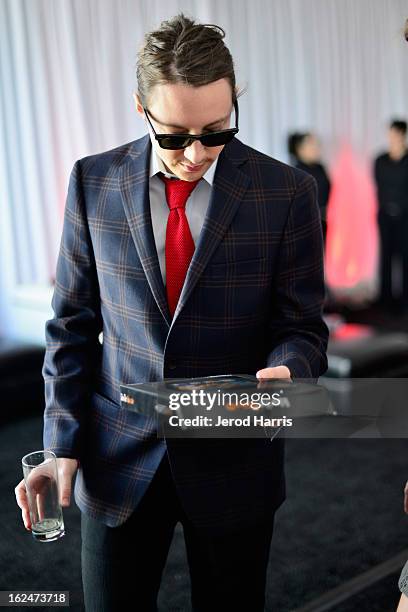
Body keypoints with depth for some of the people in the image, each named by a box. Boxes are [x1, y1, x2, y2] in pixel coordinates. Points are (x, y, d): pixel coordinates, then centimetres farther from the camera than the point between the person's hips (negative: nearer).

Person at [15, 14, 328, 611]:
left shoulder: (286, 193, -8)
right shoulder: (94, 182, -3)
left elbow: (302, 327, -3)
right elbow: (73, 322, 2)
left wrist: (283, 371, -26)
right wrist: (63, 442, -2)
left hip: (235, 467, 0)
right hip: (117, 461, 1)